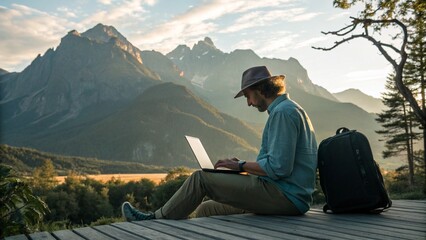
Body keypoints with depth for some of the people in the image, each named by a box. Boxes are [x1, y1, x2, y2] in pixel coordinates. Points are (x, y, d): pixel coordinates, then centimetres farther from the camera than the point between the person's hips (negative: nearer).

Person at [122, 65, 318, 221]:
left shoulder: (283, 112, -14)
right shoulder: (288, 109, 20)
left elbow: (279, 168, -22)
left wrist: (241, 166, -9)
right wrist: (244, 165, 11)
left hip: (284, 196, -10)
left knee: (201, 178, -6)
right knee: (206, 209, 10)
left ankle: (156, 219, 9)